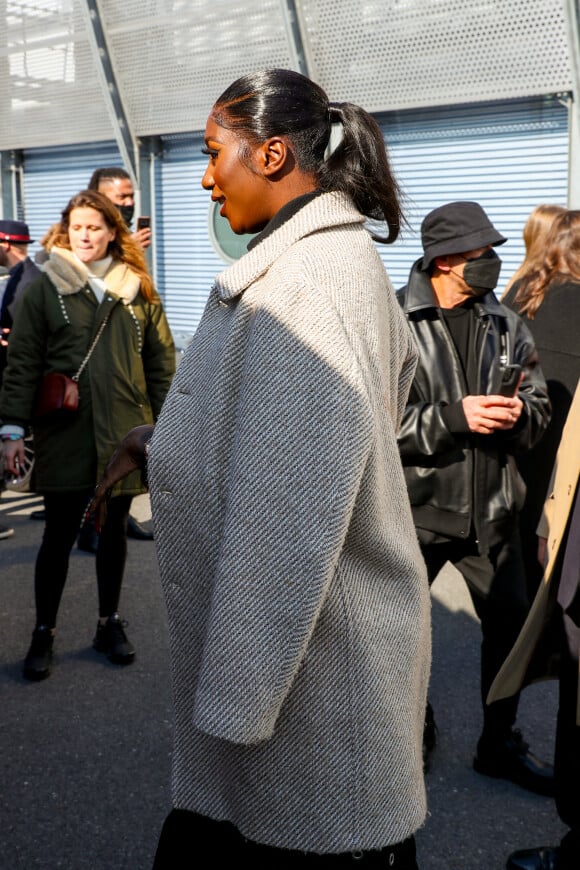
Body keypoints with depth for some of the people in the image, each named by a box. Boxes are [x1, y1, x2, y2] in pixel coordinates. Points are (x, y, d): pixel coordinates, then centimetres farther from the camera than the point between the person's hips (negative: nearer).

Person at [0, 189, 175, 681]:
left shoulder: (138, 290, 6)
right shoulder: (45, 288, 1)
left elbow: (161, 362, 8)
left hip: (124, 432, 2)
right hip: (64, 433, -2)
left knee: (114, 531, 13)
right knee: (59, 534, 5)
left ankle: (110, 623, 29)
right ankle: (44, 632, 19)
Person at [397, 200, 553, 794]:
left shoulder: (504, 326, 4)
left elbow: (539, 410, 8)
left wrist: (517, 413, -14)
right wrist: (455, 416, -24)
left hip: (490, 507, 4)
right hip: (417, 506, -4)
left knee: (511, 623, 12)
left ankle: (499, 744, 34)